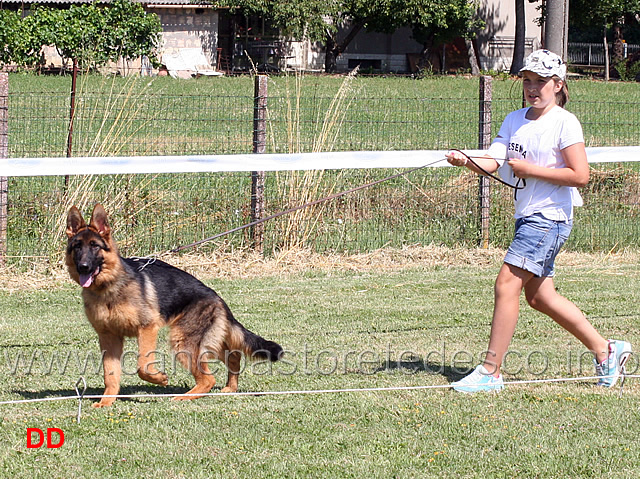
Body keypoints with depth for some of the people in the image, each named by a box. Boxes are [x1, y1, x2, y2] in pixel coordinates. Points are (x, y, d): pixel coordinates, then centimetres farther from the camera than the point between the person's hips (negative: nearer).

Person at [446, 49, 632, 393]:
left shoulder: (564, 122, -10)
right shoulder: (514, 120, 12)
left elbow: (580, 175, -16)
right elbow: (492, 162, 0)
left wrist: (530, 170, -16)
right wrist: (467, 162, -21)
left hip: (550, 218, -9)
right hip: (527, 218, 9)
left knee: (506, 284, -15)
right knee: (538, 295, 13)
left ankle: (490, 371, -11)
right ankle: (605, 350, 27)